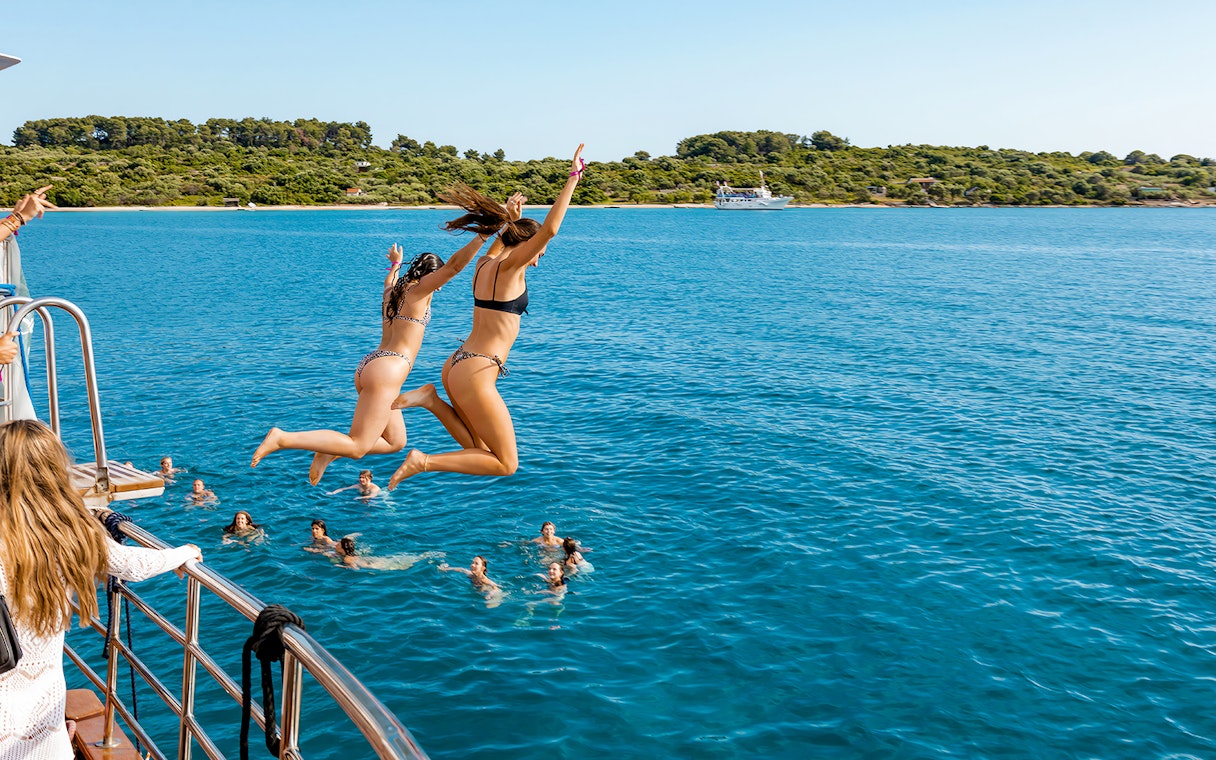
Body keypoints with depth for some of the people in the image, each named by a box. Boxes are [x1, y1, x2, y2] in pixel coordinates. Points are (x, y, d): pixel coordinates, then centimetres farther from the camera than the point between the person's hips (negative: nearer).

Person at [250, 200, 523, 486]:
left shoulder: (394, 289, 19)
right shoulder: (420, 289, -3)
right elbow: (455, 264, -16)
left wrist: (395, 263, 67)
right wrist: (488, 229, -22)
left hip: (368, 366, 10)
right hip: (388, 369, -10)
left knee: (395, 441, 17)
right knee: (357, 447, -10)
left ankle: (330, 451, 7)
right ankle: (283, 438, -18)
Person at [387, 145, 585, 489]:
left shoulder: (485, 264, 12)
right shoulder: (508, 268, -11)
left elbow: (496, 247, 39)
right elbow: (549, 229, -22)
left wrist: (510, 220, 51)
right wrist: (572, 178, -18)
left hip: (457, 366, 9)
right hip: (476, 374, -9)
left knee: (480, 451, 24)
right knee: (506, 464, 1)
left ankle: (433, 400, 9)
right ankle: (424, 461, -8)